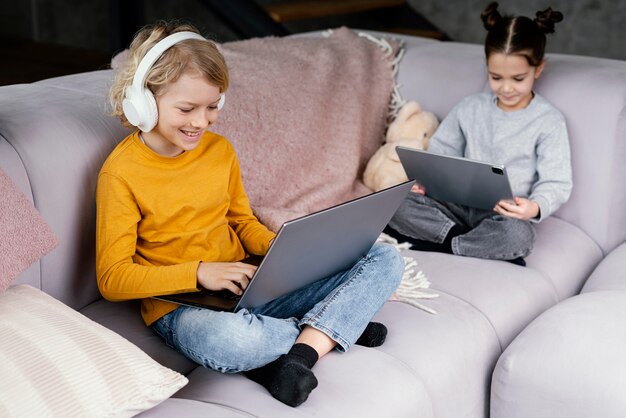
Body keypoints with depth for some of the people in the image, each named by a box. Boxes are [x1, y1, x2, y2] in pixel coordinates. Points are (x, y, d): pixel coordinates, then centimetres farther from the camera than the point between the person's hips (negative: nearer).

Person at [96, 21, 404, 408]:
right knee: (225, 341, -44)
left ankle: (298, 353, -24)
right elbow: (113, 279, -12)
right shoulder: (122, 173, -11)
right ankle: (337, 325, -12)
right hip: (181, 304, -5)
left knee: (385, 259, -5)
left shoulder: (219, 150, 6)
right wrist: (198, 273, -23)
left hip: (253, 285, 6)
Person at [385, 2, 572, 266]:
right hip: (460, 204, 4)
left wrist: (535, 207, -30)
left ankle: (433, 244, -21)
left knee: (518, 235, -39)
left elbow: (557, 183, -8)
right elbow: (440, 151, 14)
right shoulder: (470, 108, 8)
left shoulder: (549, 122, -4)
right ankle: (488, 249, -21)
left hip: (504, 215, -4)